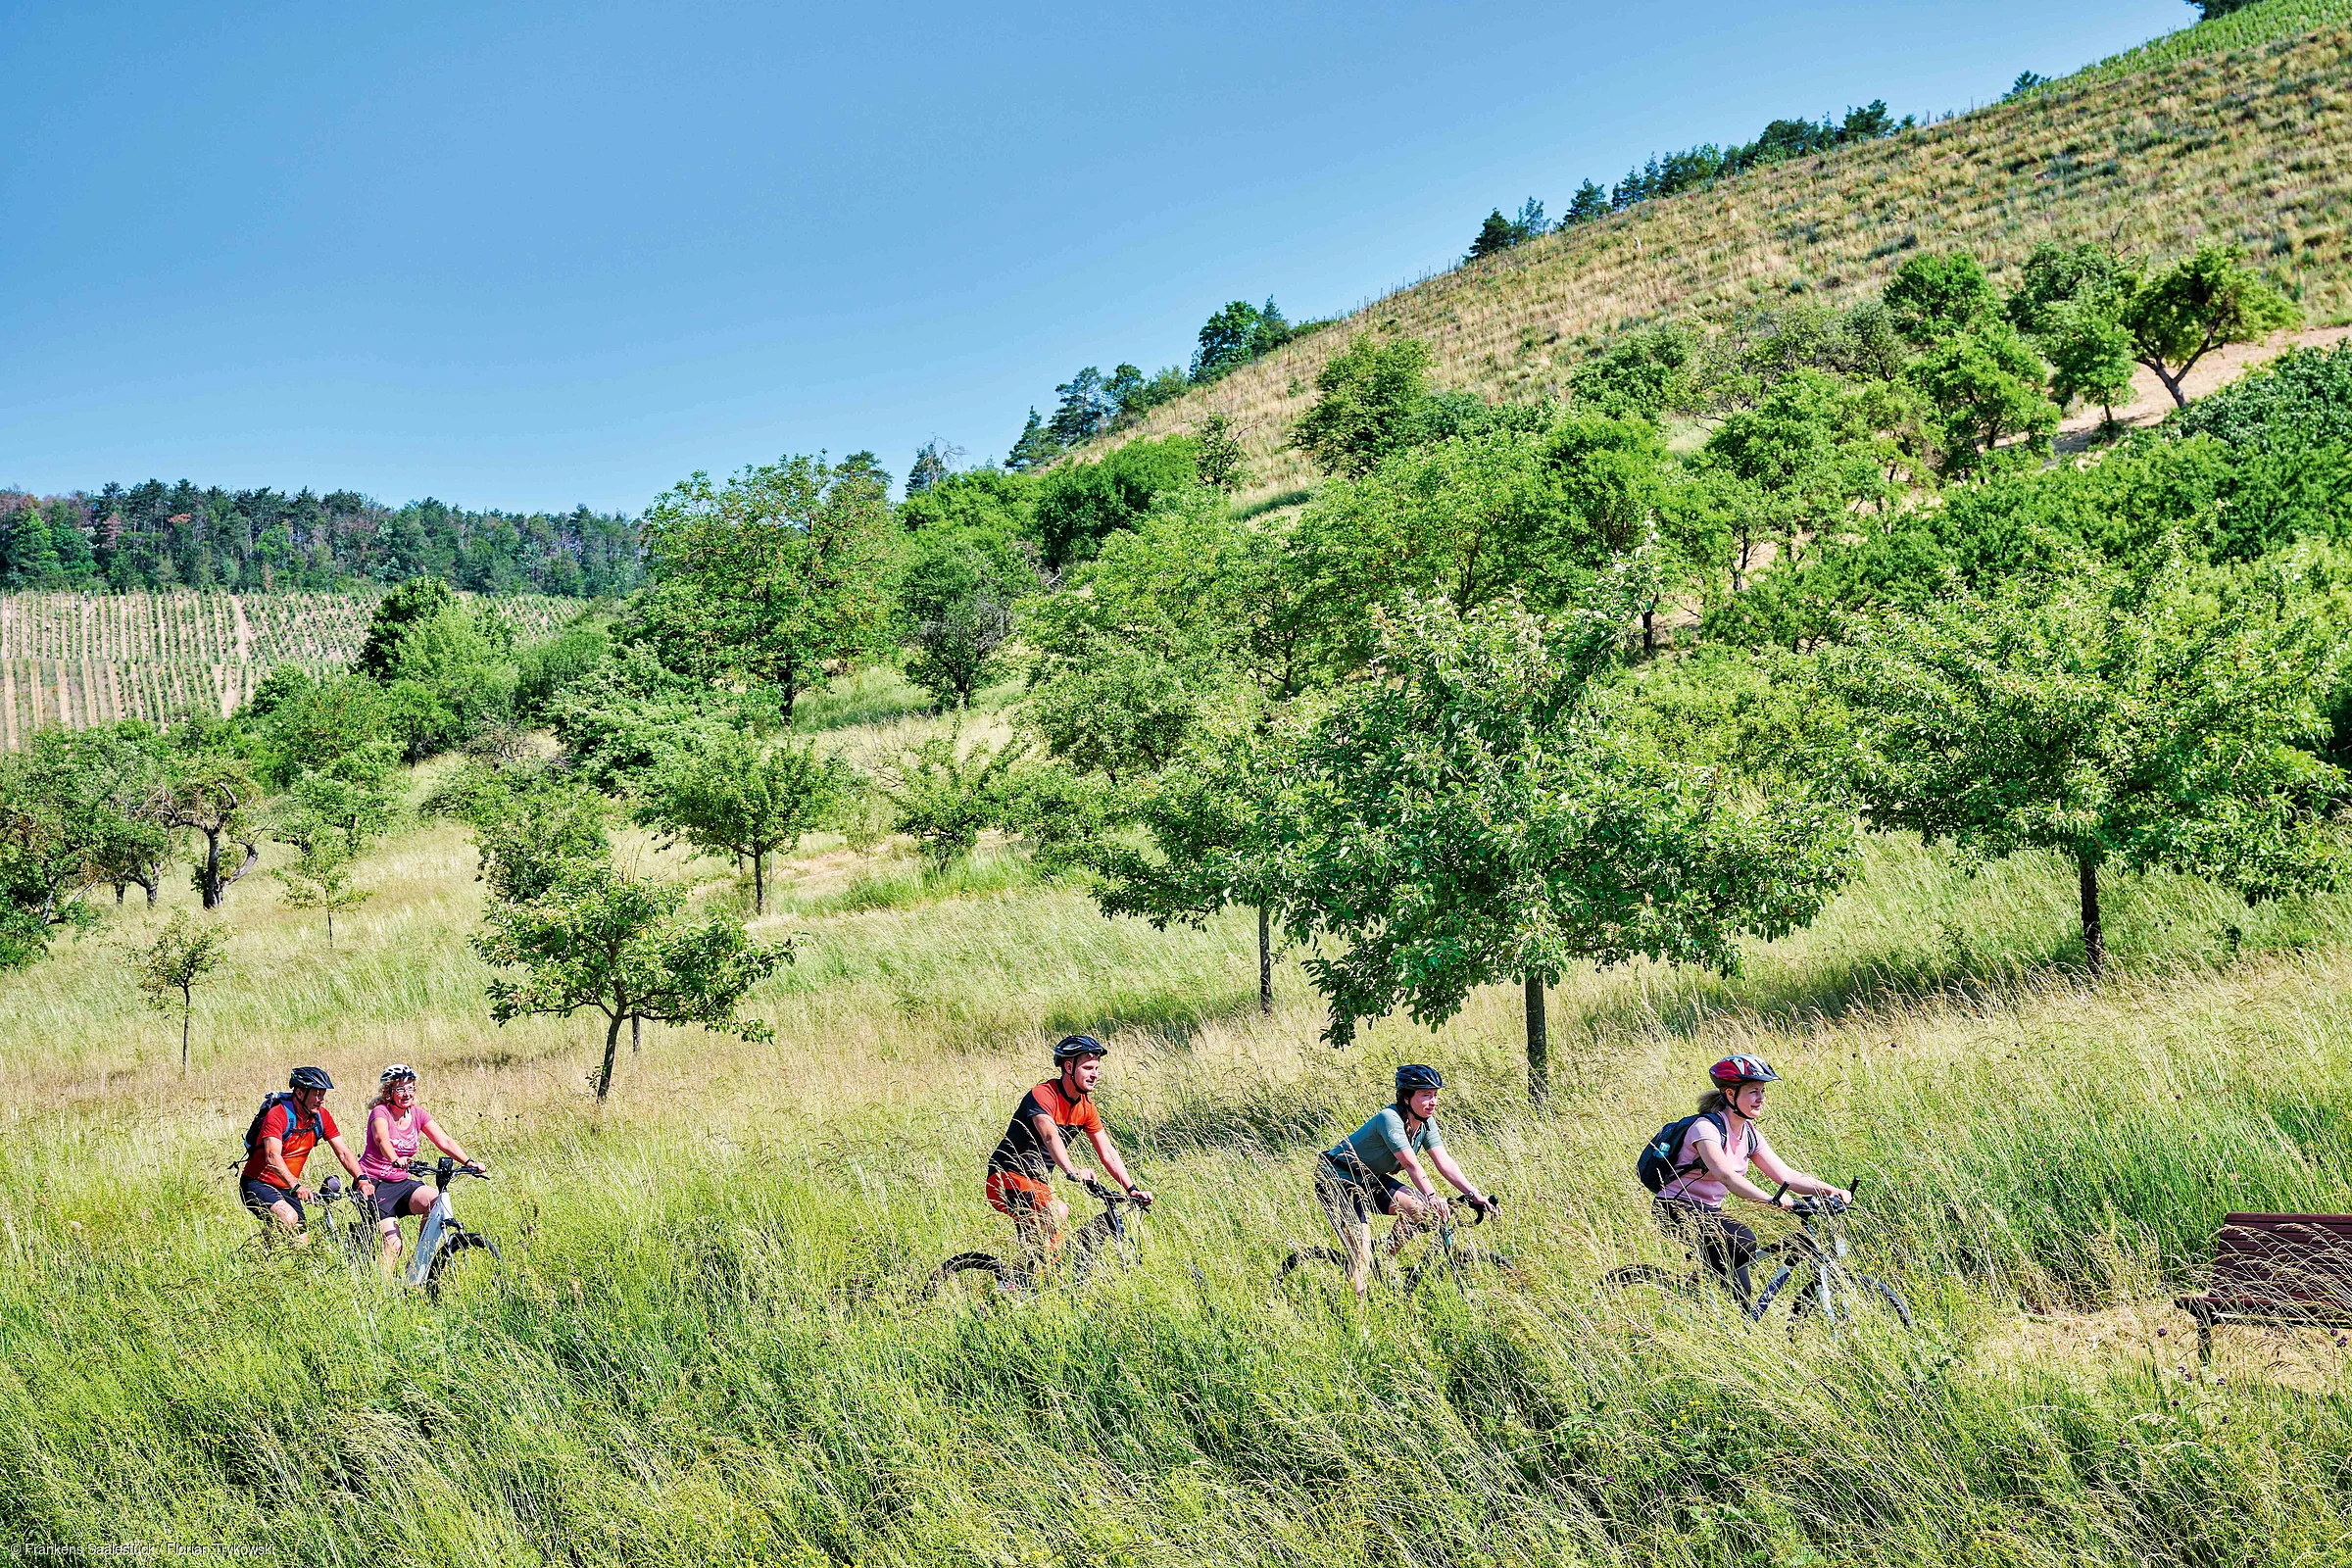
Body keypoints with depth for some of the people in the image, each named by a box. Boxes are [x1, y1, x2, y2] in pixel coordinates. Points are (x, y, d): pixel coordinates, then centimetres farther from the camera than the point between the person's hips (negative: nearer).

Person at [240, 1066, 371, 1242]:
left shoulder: (321, 1117, -2)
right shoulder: (278, 1114, -22)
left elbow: (343, 1152, -3)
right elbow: (272, 1156, -33)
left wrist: (362, 1179, -21)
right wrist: (296, 1186, -47)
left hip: (286, 1189, 7)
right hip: (258, 1183, -7)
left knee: (302, 1245, 4)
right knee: (289, 1218, -33)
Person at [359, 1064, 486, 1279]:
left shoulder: (418, 1114, 4)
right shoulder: (380, 1112, -12)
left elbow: (444, 1141, -6)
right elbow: (381, 1139, -34)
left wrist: (468, 1162, -22)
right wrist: (395, 1160, -55)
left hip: (400, 1183, 5)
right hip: (374, 1183, -5)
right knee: (392, 1243, -18)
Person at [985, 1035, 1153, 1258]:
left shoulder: (1085, 1107, 4)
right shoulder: (1043, 1095, -21)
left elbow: (1108, 1153, 4)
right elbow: (1050, 1136, -39)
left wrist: (1132, 1190, -9)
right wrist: (1072, 1171, -56)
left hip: (1037, 1185, 9)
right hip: (1008, 1179, -9)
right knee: (1058, 1212, -34)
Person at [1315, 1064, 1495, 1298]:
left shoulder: (1425, 1122, -5)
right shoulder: (1389, 1119, -29)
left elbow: (1444, 1162, -10)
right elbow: (1411, 1165, -38)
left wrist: (1475, 1195, -19)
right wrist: (1432, 1196, -49)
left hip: (1370, 1180, 8)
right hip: (1337, 1181, -8)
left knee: (1420, 1209, -10)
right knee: (1362, 1256, -18)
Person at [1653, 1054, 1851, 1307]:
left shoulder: (1750, 1134, 4)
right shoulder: (1707, 1128, -22)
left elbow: (1786, 1175, -1)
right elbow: (1726, 1176, -37)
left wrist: (1831, 1191, -16)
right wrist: (1773, 1201, -49)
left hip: (1708, 1212, 8)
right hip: (1677, 1210, -8)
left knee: (1740, 1300, 0)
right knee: (1742, 1241, -32)